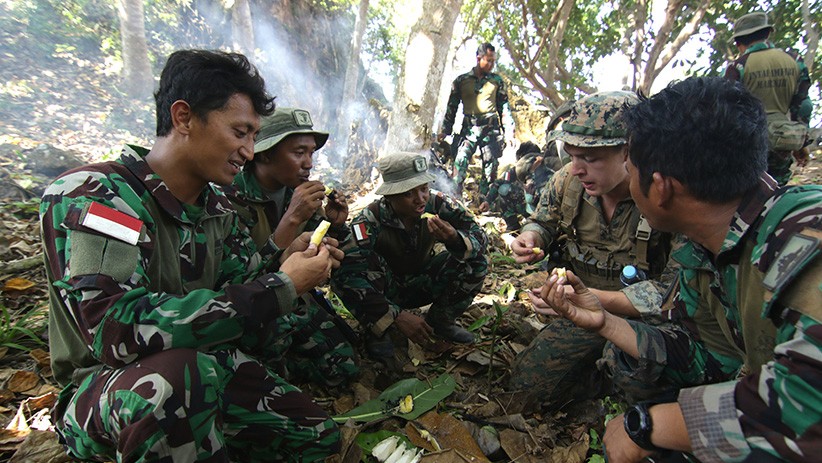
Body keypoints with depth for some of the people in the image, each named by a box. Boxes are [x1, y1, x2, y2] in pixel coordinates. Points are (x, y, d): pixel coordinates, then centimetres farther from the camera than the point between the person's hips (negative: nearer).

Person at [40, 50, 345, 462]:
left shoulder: (215, 205, 2)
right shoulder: (89, 195, -23)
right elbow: (120, 330, -36)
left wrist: (282, 260, -14)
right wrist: (280, 288, -33)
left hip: (204, 368, 7)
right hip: (101, 393, -6)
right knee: (178, 375, -40)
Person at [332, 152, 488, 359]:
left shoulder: (438, 204, -20)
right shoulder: (370, 220, -29)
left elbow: (480, 239, -18)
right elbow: (345, 274, -37)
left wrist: (454, 240, -43)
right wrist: (396, 316, -42)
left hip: (422, 284, 3)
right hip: (384, 291, -3)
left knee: (477, 262, -18)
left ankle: (440, 320, 1)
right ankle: (378, 331, -11)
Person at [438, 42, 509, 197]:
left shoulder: (497, 80, 13)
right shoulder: (461, 80, 10)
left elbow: (504, 106, 14)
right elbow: (452, 107, 12)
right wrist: (445, 130, 6)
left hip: (491, 128, 1)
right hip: (469, 128, -1)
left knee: (491, 166, -3)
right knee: (460, 162, -15)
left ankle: (485, 200, 3)